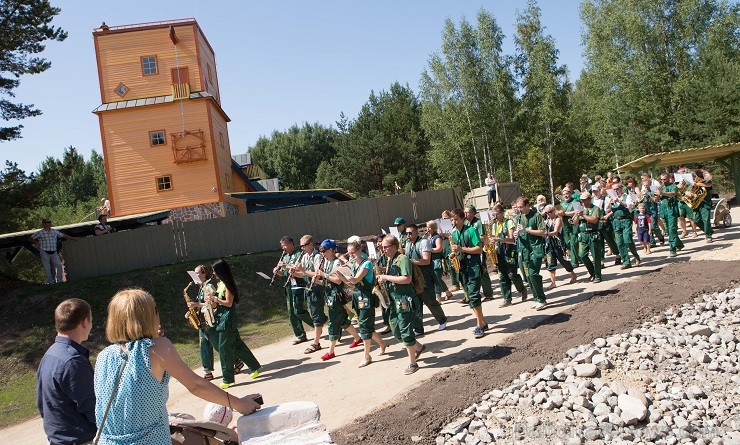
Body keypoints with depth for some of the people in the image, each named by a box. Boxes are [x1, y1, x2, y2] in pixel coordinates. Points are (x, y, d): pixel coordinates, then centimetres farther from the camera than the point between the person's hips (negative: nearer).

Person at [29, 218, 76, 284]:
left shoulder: (55, 231, 7)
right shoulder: (40, 233, -2)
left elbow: (63, 235, 19)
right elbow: (30, 239, 9)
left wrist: (73, 238, 22)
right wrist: (38, 244, 1)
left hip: (54, 253, 2)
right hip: (45, 253, -2)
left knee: (59, 266, -14)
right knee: (47, 269, 0)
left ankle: (59, 281, -5)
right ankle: (51, 283, 8)